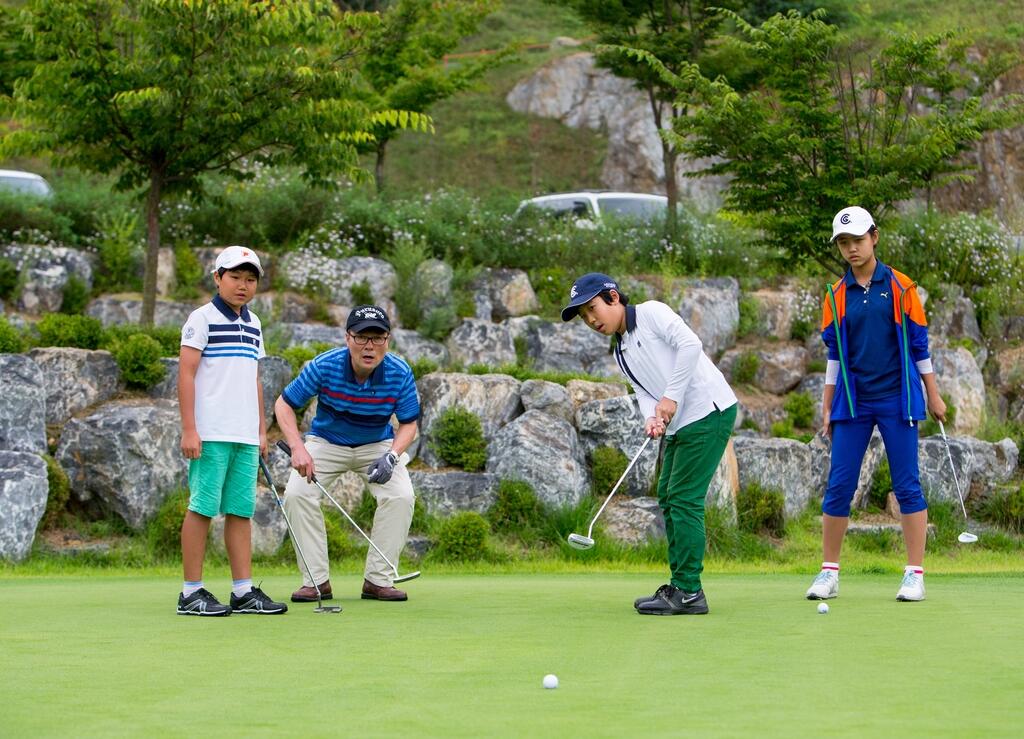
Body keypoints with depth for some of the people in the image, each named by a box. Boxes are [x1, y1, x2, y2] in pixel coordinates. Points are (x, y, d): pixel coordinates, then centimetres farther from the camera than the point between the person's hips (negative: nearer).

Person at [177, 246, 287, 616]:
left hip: (245, 434, 7)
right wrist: (189, 429, -14)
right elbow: (186, 373, -8)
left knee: (241, 510, 6)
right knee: (203, 508, -5)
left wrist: (261, 429, 19)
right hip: (211, 433, -7)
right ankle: (192, 593, -1)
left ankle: (244, 591, 8)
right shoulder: (202, 319, -3)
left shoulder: (253, 324, 18)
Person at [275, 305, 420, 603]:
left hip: (378, 445, 1)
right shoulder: (324, 366, -26)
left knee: (401, 495, -23)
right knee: (297, 493, -23)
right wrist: (298, 448, -29)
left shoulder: (400, 373, -22)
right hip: (326, 442, 0)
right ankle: (316, 580, -12)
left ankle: (378, 579, -10)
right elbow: (284, 404, -15)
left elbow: (408, 424, -9)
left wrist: (392, 456, -28)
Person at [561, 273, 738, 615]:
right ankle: (680, 585, 20)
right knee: (668, 497, 12)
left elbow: (690, 344, -18)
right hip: (680, 423, 10)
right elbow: (643, 391, 9)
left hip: (708, 410, -9)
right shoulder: (622, 353, 19)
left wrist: (671, 397, -19)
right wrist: (651, 418, -14)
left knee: (683, 498, -10)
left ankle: (688, 592, -8)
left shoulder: (651, 313, -5)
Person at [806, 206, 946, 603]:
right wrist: (827, 408, 9)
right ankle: (829, 573, 10)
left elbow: (919, 344, 4)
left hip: (897, 399, -2)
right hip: (853, 402, 2)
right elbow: (835, 354, 12)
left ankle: (915, 574, 4)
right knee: (839, 485, 0)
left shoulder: (900, 287, 0)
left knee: (907, 485, -2)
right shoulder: (836, 295, 7)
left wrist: (934, 395, 4)